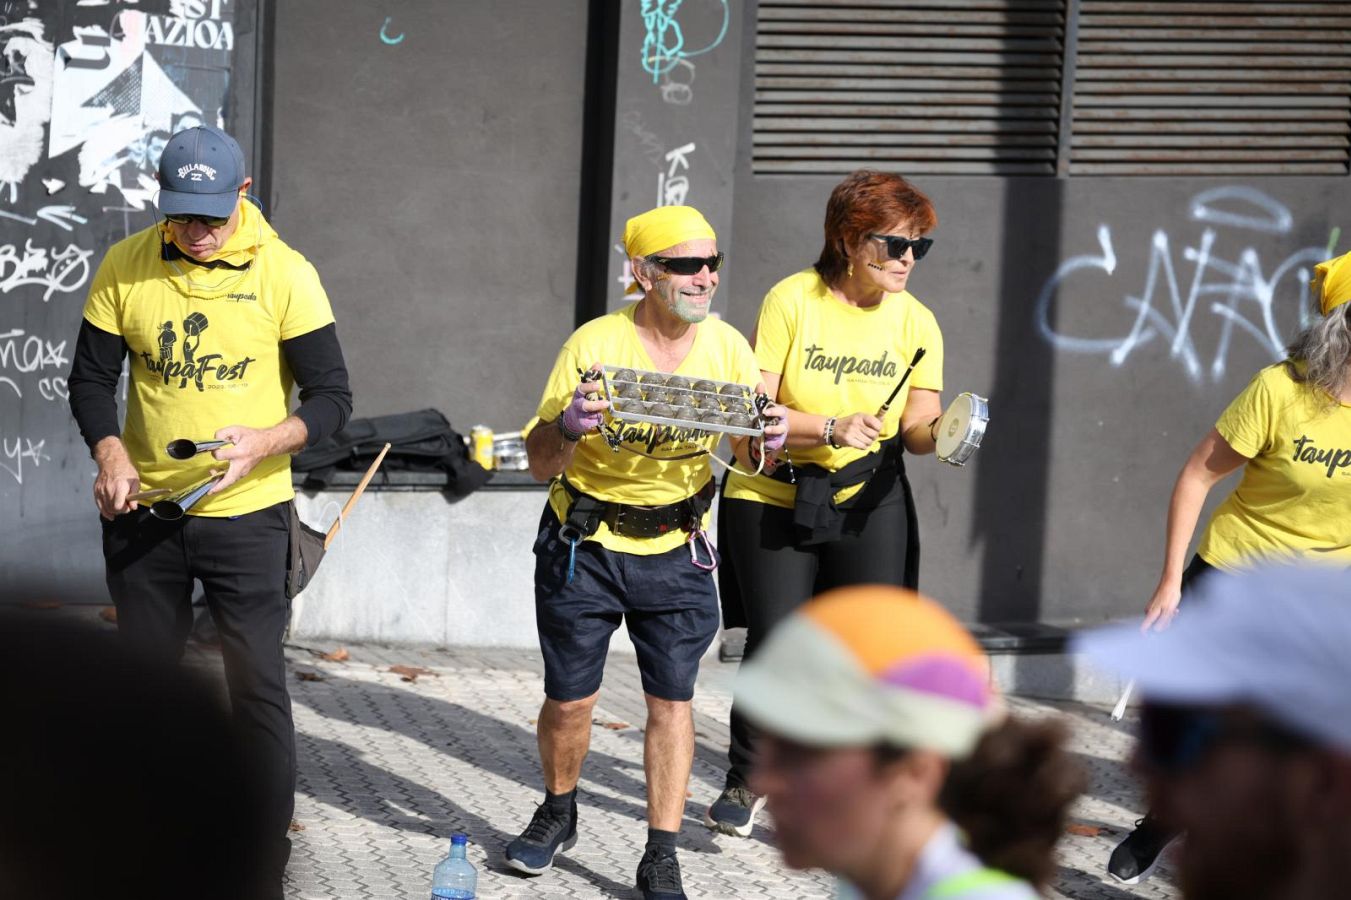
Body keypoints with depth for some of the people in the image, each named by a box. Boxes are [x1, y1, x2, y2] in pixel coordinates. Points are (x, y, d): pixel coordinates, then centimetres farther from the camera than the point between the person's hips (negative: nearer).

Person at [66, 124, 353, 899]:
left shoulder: (285, 274, -9)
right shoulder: (125, 268, -3)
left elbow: (332, 398, -7)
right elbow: (92, 377, 5)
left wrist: (263, 441, -25)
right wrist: (109, 452, -14)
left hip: (247, 515, -3)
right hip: (146, 512, 3)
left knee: (258, 690, -3)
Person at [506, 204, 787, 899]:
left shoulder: (727, 348, -4)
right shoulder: (594, 344, -14)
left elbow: (749, 457, 3)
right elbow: (541, 465, -11)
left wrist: (766, 441, -21)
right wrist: (567, 427, -34)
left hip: (675, 550, 2)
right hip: (583, 546, -2)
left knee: (671, 698, -1)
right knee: (569, 698, 6)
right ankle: (558, 812, 34)